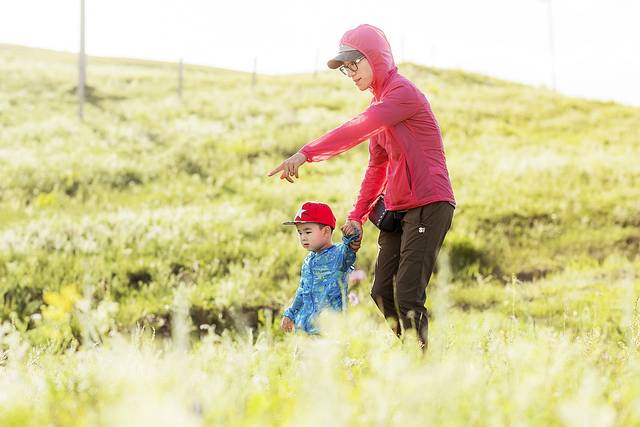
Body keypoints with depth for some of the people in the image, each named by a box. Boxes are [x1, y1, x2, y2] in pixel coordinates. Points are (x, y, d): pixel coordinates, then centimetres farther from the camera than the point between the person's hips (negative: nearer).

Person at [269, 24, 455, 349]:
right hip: (398, 208, 10)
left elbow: (355, 131, -26)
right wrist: (357, 216, 15)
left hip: (429, 204, -10)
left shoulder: (403, 93, -12)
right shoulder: (380, 102, 18)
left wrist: (306, 154, -32)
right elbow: (377, 167, 22)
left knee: (407, 297, -15)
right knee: (383, 293, 7)